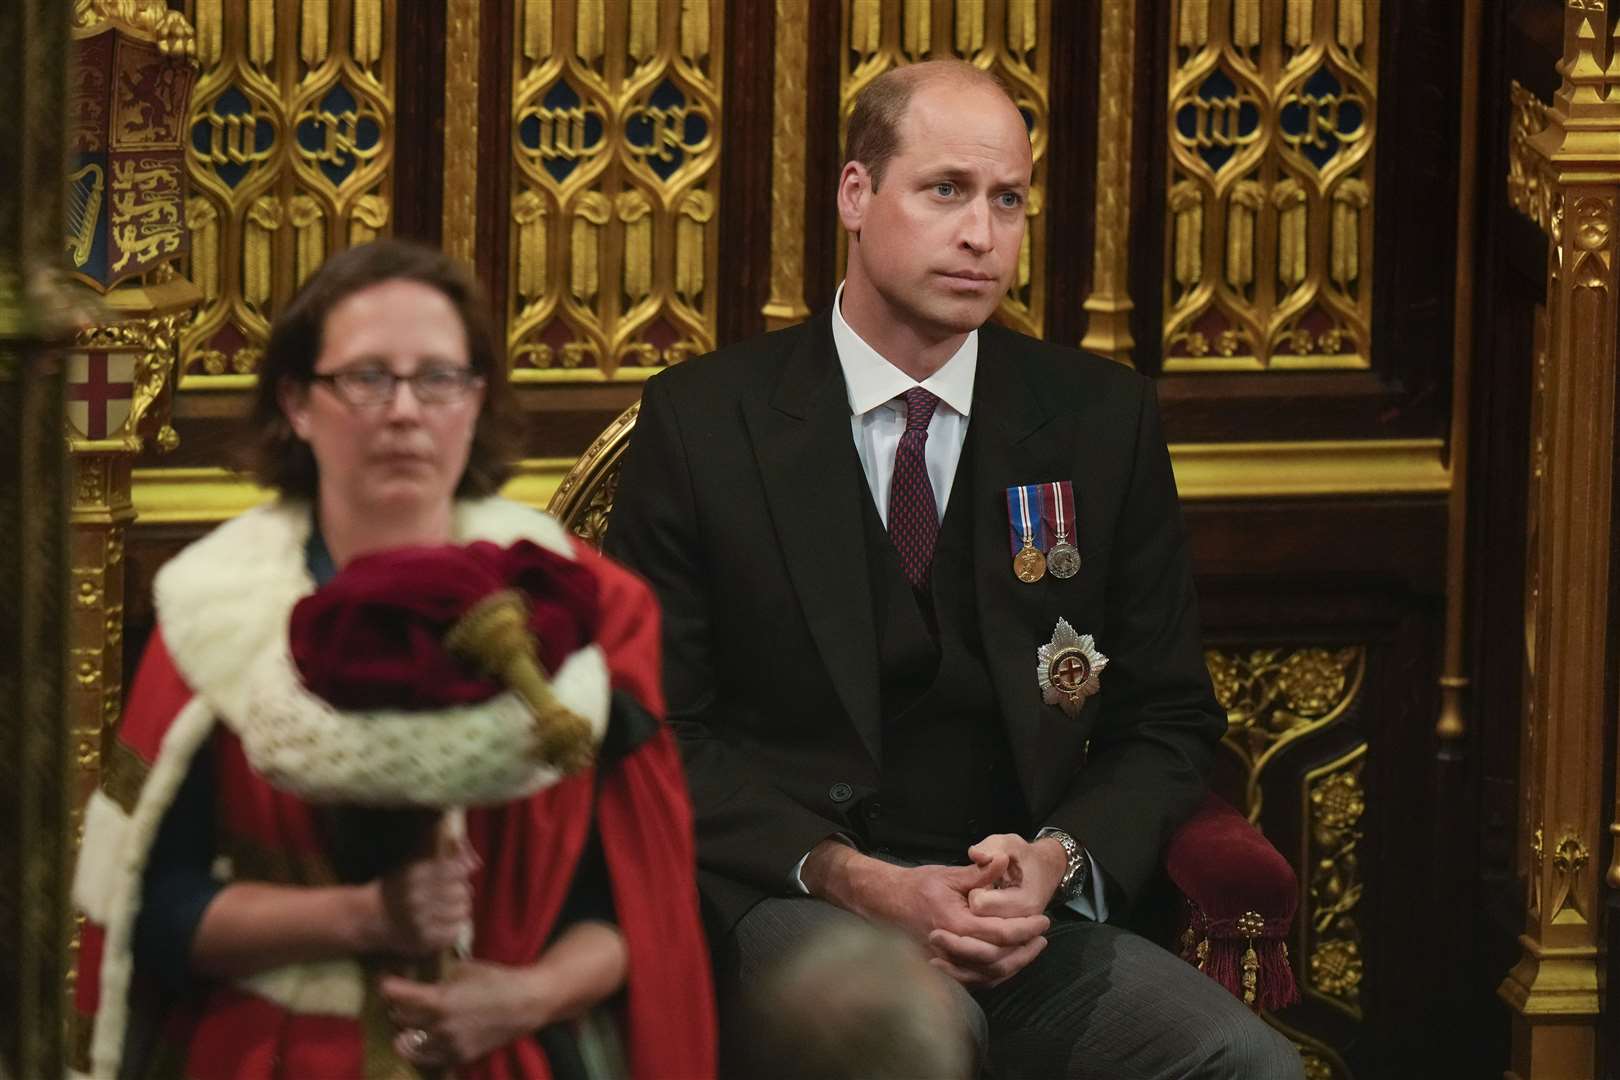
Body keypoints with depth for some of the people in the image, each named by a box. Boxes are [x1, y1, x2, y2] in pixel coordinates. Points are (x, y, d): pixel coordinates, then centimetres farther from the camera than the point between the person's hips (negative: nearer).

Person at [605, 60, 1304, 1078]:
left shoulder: (1101, 416, 10)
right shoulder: (703, 419, 3)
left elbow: (1167, 723, 13)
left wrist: (1056, 861, -8)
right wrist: (854, 878, -14)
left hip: (1028, 907, 3)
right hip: (787, 906, -3)